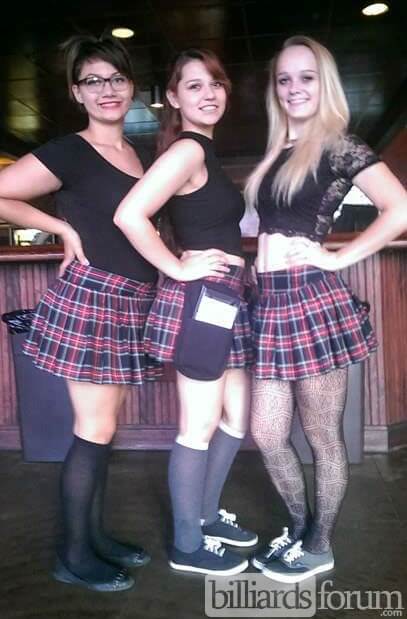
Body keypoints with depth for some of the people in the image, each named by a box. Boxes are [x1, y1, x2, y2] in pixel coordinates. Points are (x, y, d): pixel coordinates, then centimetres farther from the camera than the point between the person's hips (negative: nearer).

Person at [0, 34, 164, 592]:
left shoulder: (142, 156, 13)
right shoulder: (69, 153, -8)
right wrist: (65, 229, -8)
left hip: (130, 304, 7)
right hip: (90, 300, -7)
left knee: (106, 425, 14)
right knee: (95, 429, -1)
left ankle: (94, 535, 30)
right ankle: (73, 555, 17)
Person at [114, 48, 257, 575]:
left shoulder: (206, 151, 17)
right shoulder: (187, 149, -13)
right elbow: (129, 215, -27)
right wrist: (179, 269, -18)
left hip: (222, 300, 10)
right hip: (200, 300, -10)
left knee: (235, 418, 18)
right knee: (198, 429, 2)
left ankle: (207, 516, 35)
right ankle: (187, 547, 21)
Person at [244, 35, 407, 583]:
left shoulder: (339, 144, -3)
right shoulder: (277, 153, 19)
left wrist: (338, 257, -11)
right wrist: (260, 259, 8)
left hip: (313, 301, -7)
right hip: (271, 303, 7)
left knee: (323, 438, 8)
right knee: (268, 436, 11)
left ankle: (318, 548, 28)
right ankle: (299, 529, 34)